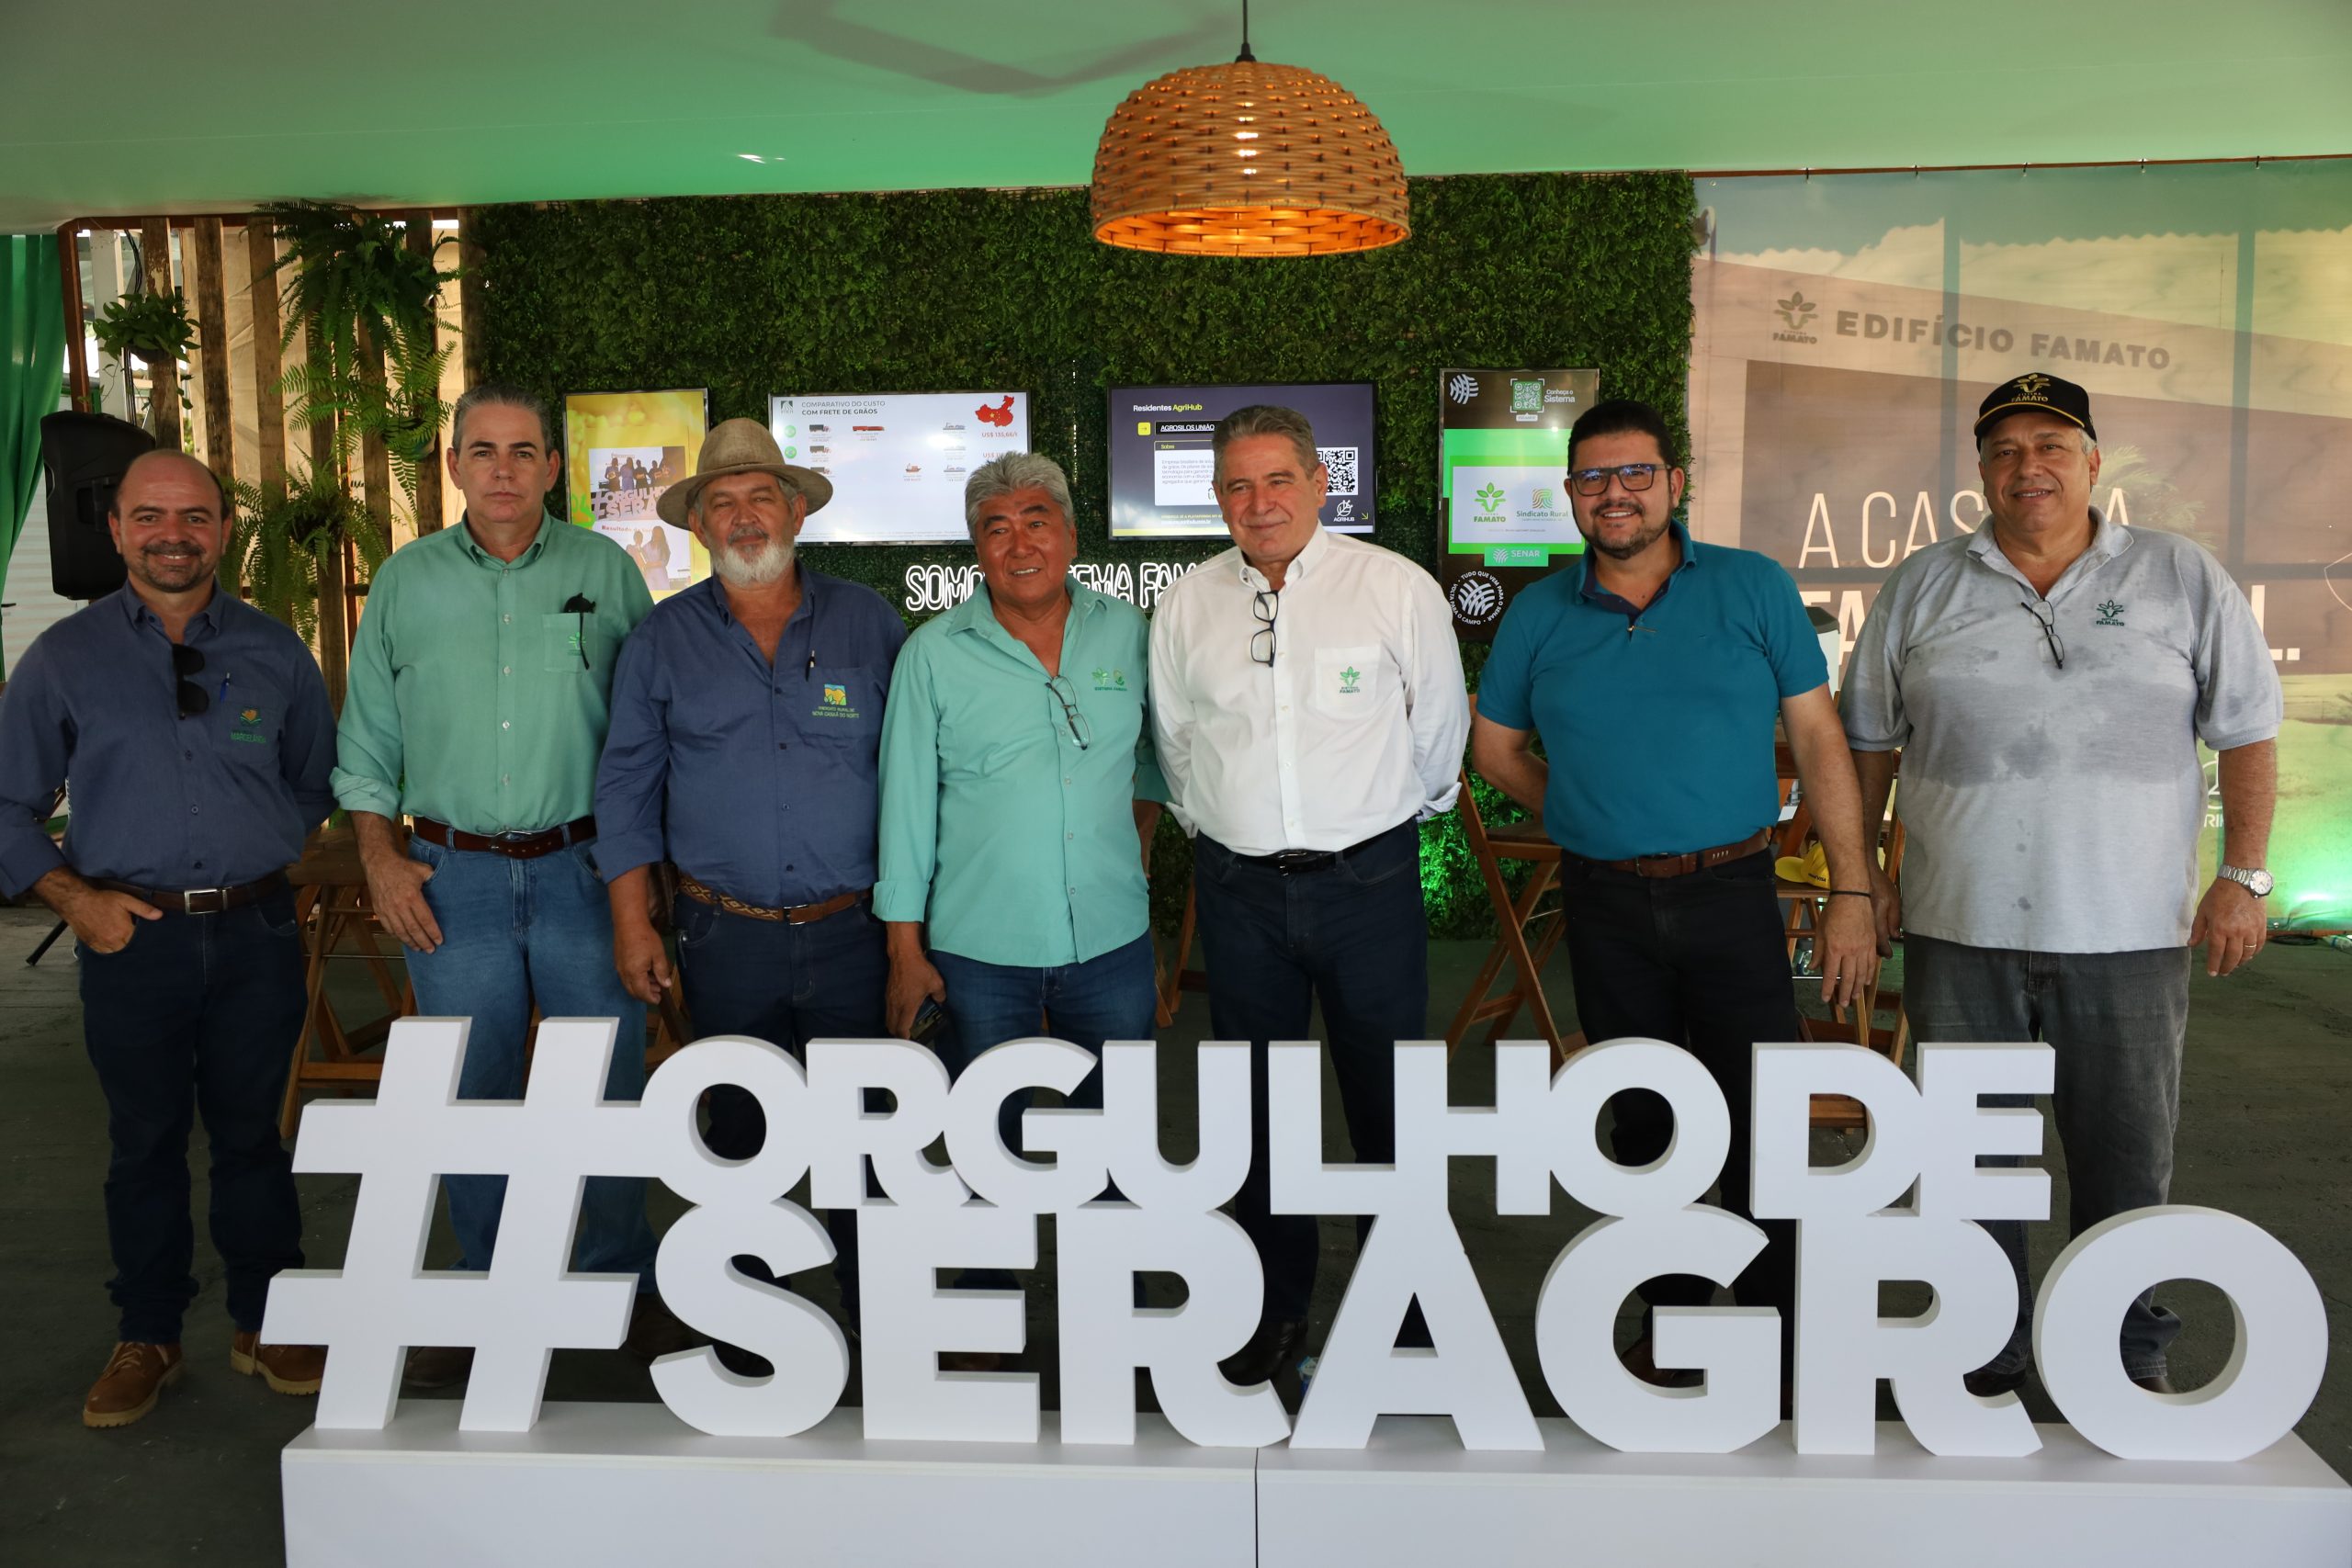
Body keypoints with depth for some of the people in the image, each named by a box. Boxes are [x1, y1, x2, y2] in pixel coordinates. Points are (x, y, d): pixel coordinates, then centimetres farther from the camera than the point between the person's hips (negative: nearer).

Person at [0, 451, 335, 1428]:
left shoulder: (273, 652, 6)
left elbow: (316, 781, 17)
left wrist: (255, 862, 7)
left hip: (255, 933, 1)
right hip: (130, 937, 0)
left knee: (252, 1133, 10)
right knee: (145, 1142, 10)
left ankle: (264, 1323, 24)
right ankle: (146, 1339, 25)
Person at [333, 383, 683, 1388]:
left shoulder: (606, 572, 3)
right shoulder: (406, 580, 7)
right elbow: (367, 741, 12)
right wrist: (380, 858, 1)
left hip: (583, 869, -1)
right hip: (454, 878, 1)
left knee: (608, 1085, 5)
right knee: (469, 1096, 8)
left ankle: (623, 1283, 22)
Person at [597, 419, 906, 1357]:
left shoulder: (868, 623, 3)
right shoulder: (663, 640, 5)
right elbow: (627, 784, 7)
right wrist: (632, 920, 1)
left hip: (852, 930, 0)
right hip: (727, 937, 1)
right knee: (740, 1135, 12)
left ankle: (874, 1314, 25)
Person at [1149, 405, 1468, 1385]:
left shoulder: (1399, 588, -6)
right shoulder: (1186, 606, 2)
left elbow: (1438, 731, 6)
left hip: (1369, 879, -2)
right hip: (1238, 889, 3)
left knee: (1390, 1101, 5)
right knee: (1256, 1102, 12)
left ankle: (1407, 1308, 24)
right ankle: (1274, 1309, 29)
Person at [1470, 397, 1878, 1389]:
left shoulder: (1754, 589, -1)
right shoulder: (1538, 616, 4)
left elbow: (1817, 740, -2)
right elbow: (1495, 749, 15)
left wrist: (1852, 892, -7)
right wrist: (1593, 817, 3)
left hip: (1731, 896, -2)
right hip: (1606, 908, 2)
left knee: (1763, 1125, -1)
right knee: (1644, 1123, 14)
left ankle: (1780, 1349, 15)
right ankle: (1670, 1319, 31)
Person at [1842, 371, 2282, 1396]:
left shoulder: (2184, 579, 5)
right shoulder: (1920, 589, 7)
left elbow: (2248, 732, 5)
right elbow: (1868, 740, 10)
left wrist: (2244, 875, -2)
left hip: (2130, 933, -1)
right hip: (1959, 930, 1)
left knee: (2127, 1158, 8)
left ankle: (2129, 1360, 26)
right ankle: (1986, 1351, 26)